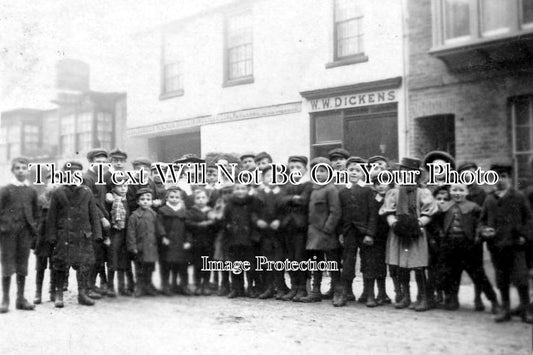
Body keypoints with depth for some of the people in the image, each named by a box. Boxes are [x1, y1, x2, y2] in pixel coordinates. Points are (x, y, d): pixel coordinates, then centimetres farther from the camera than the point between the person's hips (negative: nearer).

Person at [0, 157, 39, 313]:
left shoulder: (32, 191, 8)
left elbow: (36, 213, 15)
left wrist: (33, 229, 6)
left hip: (25, 232, 3)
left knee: (22, 267, 7)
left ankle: (21, 298, 15)